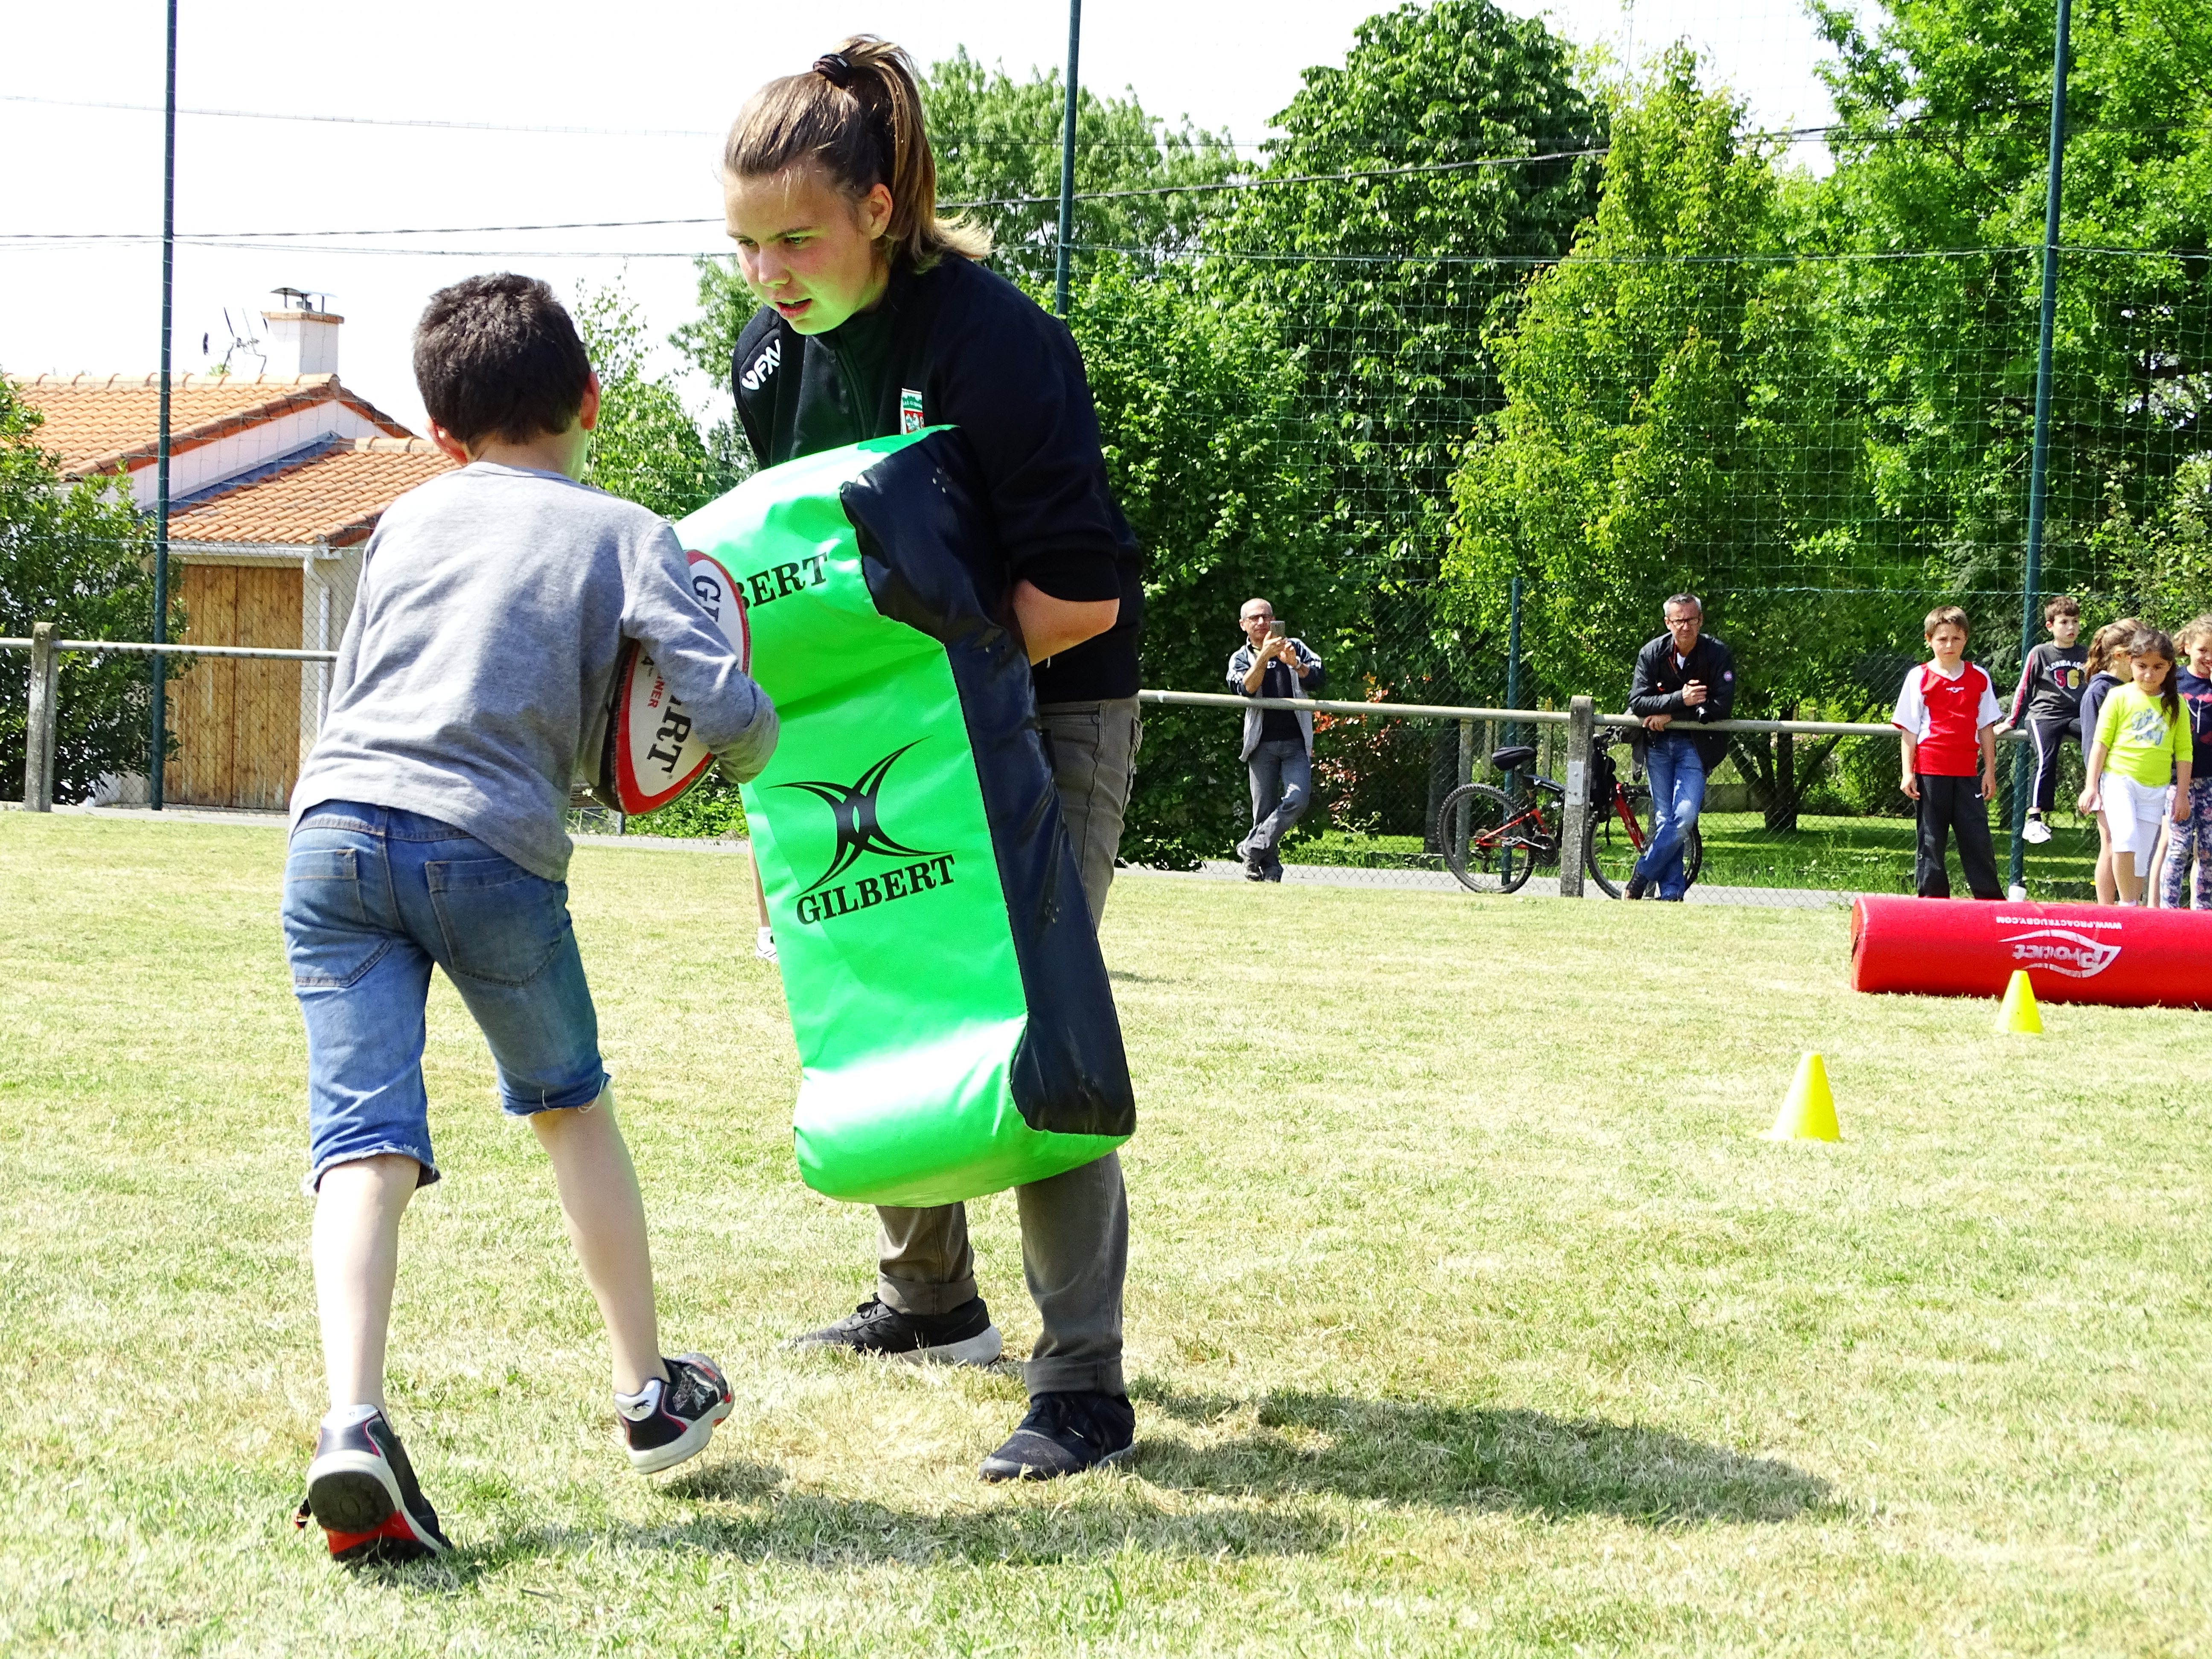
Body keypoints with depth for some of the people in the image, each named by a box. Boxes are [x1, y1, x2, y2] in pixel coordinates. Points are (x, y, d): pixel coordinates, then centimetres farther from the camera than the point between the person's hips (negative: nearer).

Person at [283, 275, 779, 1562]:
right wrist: (751, 755, 20)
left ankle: (353, 1424, -25)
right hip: (492, 851, -2)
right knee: (573, 1106, 21)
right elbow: (729, 709, -2)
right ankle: (652, 1392, 31)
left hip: (338, 824, 2)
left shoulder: (410, 520, 24)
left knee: (365, 1138, -4)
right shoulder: (627, 535, 10)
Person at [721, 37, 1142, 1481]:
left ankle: (1085, 1385, -10)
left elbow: (1082, 594, -27)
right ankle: (932, 1301, 34)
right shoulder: (774, 356, -4)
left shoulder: (993, 340, -27)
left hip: (1050, 713, -8)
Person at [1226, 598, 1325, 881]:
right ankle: (1270, 870, 5)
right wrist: (1264, 656, -23)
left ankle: (1252, 849, -9)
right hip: (1262, 743, 0)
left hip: (1296, 742, 0)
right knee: (1264, 810, -1)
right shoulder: (1240, 659, 9)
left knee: (1298, 799, -18)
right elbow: (1246, 689, -11)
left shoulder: (1295, 647, 13)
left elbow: (1320, 679, 2)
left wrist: (1295, 664, -15)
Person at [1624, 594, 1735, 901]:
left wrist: (1670, 716, -17)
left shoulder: (1717, 654, -11)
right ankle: (1671, 893, 4)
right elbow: (1637, 702, -11)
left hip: (1696, 745, -2)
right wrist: (1680, 699, -26)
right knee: (1664, 819, 0)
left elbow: (1722, 705, -16)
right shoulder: (1652, 653, -5)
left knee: (1684, 818, -15)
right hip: (1658, 745, 2)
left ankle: (1642, 876, -1)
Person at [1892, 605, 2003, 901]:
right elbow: (1909, 731, 1)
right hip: (1930, 770, -2)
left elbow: (1986, 728, 13)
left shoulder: (1979, 678, 10)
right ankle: (1931, 900, 9)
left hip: (1966, 772, 2)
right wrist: (1907, 773, -5)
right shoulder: (1920, 678, 2)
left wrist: (1990, 771, 8)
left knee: (1977, 835, 1)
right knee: (1931, 838, 3)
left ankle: (1991, 901, 7)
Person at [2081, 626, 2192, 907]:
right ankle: (2127, 904, -17)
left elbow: (2184, 752, 8)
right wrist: (2091, 786, -5)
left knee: (2142, 858, 5)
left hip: (2156, 789, 3)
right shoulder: (2119, 697, -1)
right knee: (2126, 838, -25)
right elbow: (2101, 743, 0)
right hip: (2119, 780, -3)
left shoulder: (2176, 705, 5)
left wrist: (2182, 794, 5)